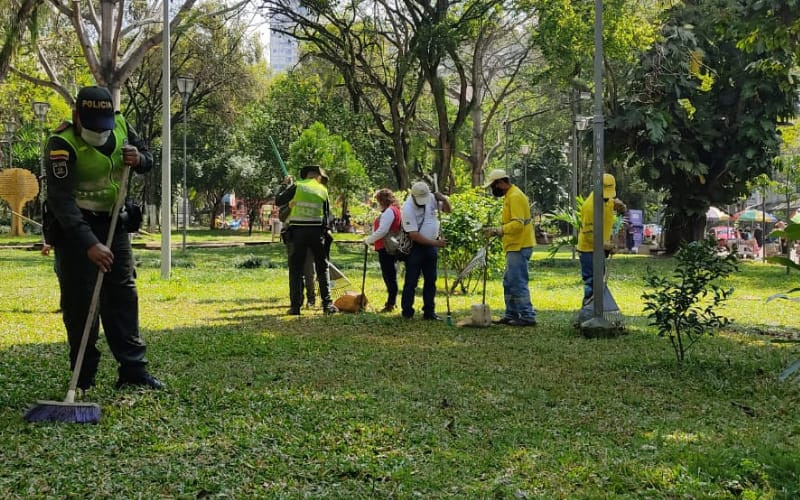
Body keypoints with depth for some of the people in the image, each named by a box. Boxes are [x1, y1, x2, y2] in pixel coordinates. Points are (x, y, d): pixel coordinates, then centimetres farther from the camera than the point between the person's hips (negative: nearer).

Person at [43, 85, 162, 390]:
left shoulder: (120, 126, -5)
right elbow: (62, 201, -31)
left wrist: (138, 159, -15)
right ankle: (83, 379, 4)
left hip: (113, 223, 6)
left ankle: (133, 369, 11)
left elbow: (148, 160, 11)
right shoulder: (62, 144, -24)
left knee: (123, 295, 6)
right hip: (74, 228, -5)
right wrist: (89, 244, -39)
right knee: (79, 302, -4)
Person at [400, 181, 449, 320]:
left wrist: (444, 199, -14)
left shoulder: (431, 198, -4)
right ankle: (407, 312, 2)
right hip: (415, 247, -6)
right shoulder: (408, 209, -21)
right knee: (411, 281, -4)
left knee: (431, 280, 8)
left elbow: (447, 209, 9)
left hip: (431, 246, 6)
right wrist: (435, 243, -23)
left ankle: (429, 312, 14)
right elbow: (414, 235, -23)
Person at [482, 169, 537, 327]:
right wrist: (498, 231, 15)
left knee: (518, 283, -9)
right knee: (509, 283, 15)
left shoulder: (515, 197, -15)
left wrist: (497, 230, -26)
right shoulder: (511, 196, 18)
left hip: (519, 248, -11)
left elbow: (518, 224, -24)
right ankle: (511, 314, 20)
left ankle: (527, 316, -7)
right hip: (515, 247, 11)